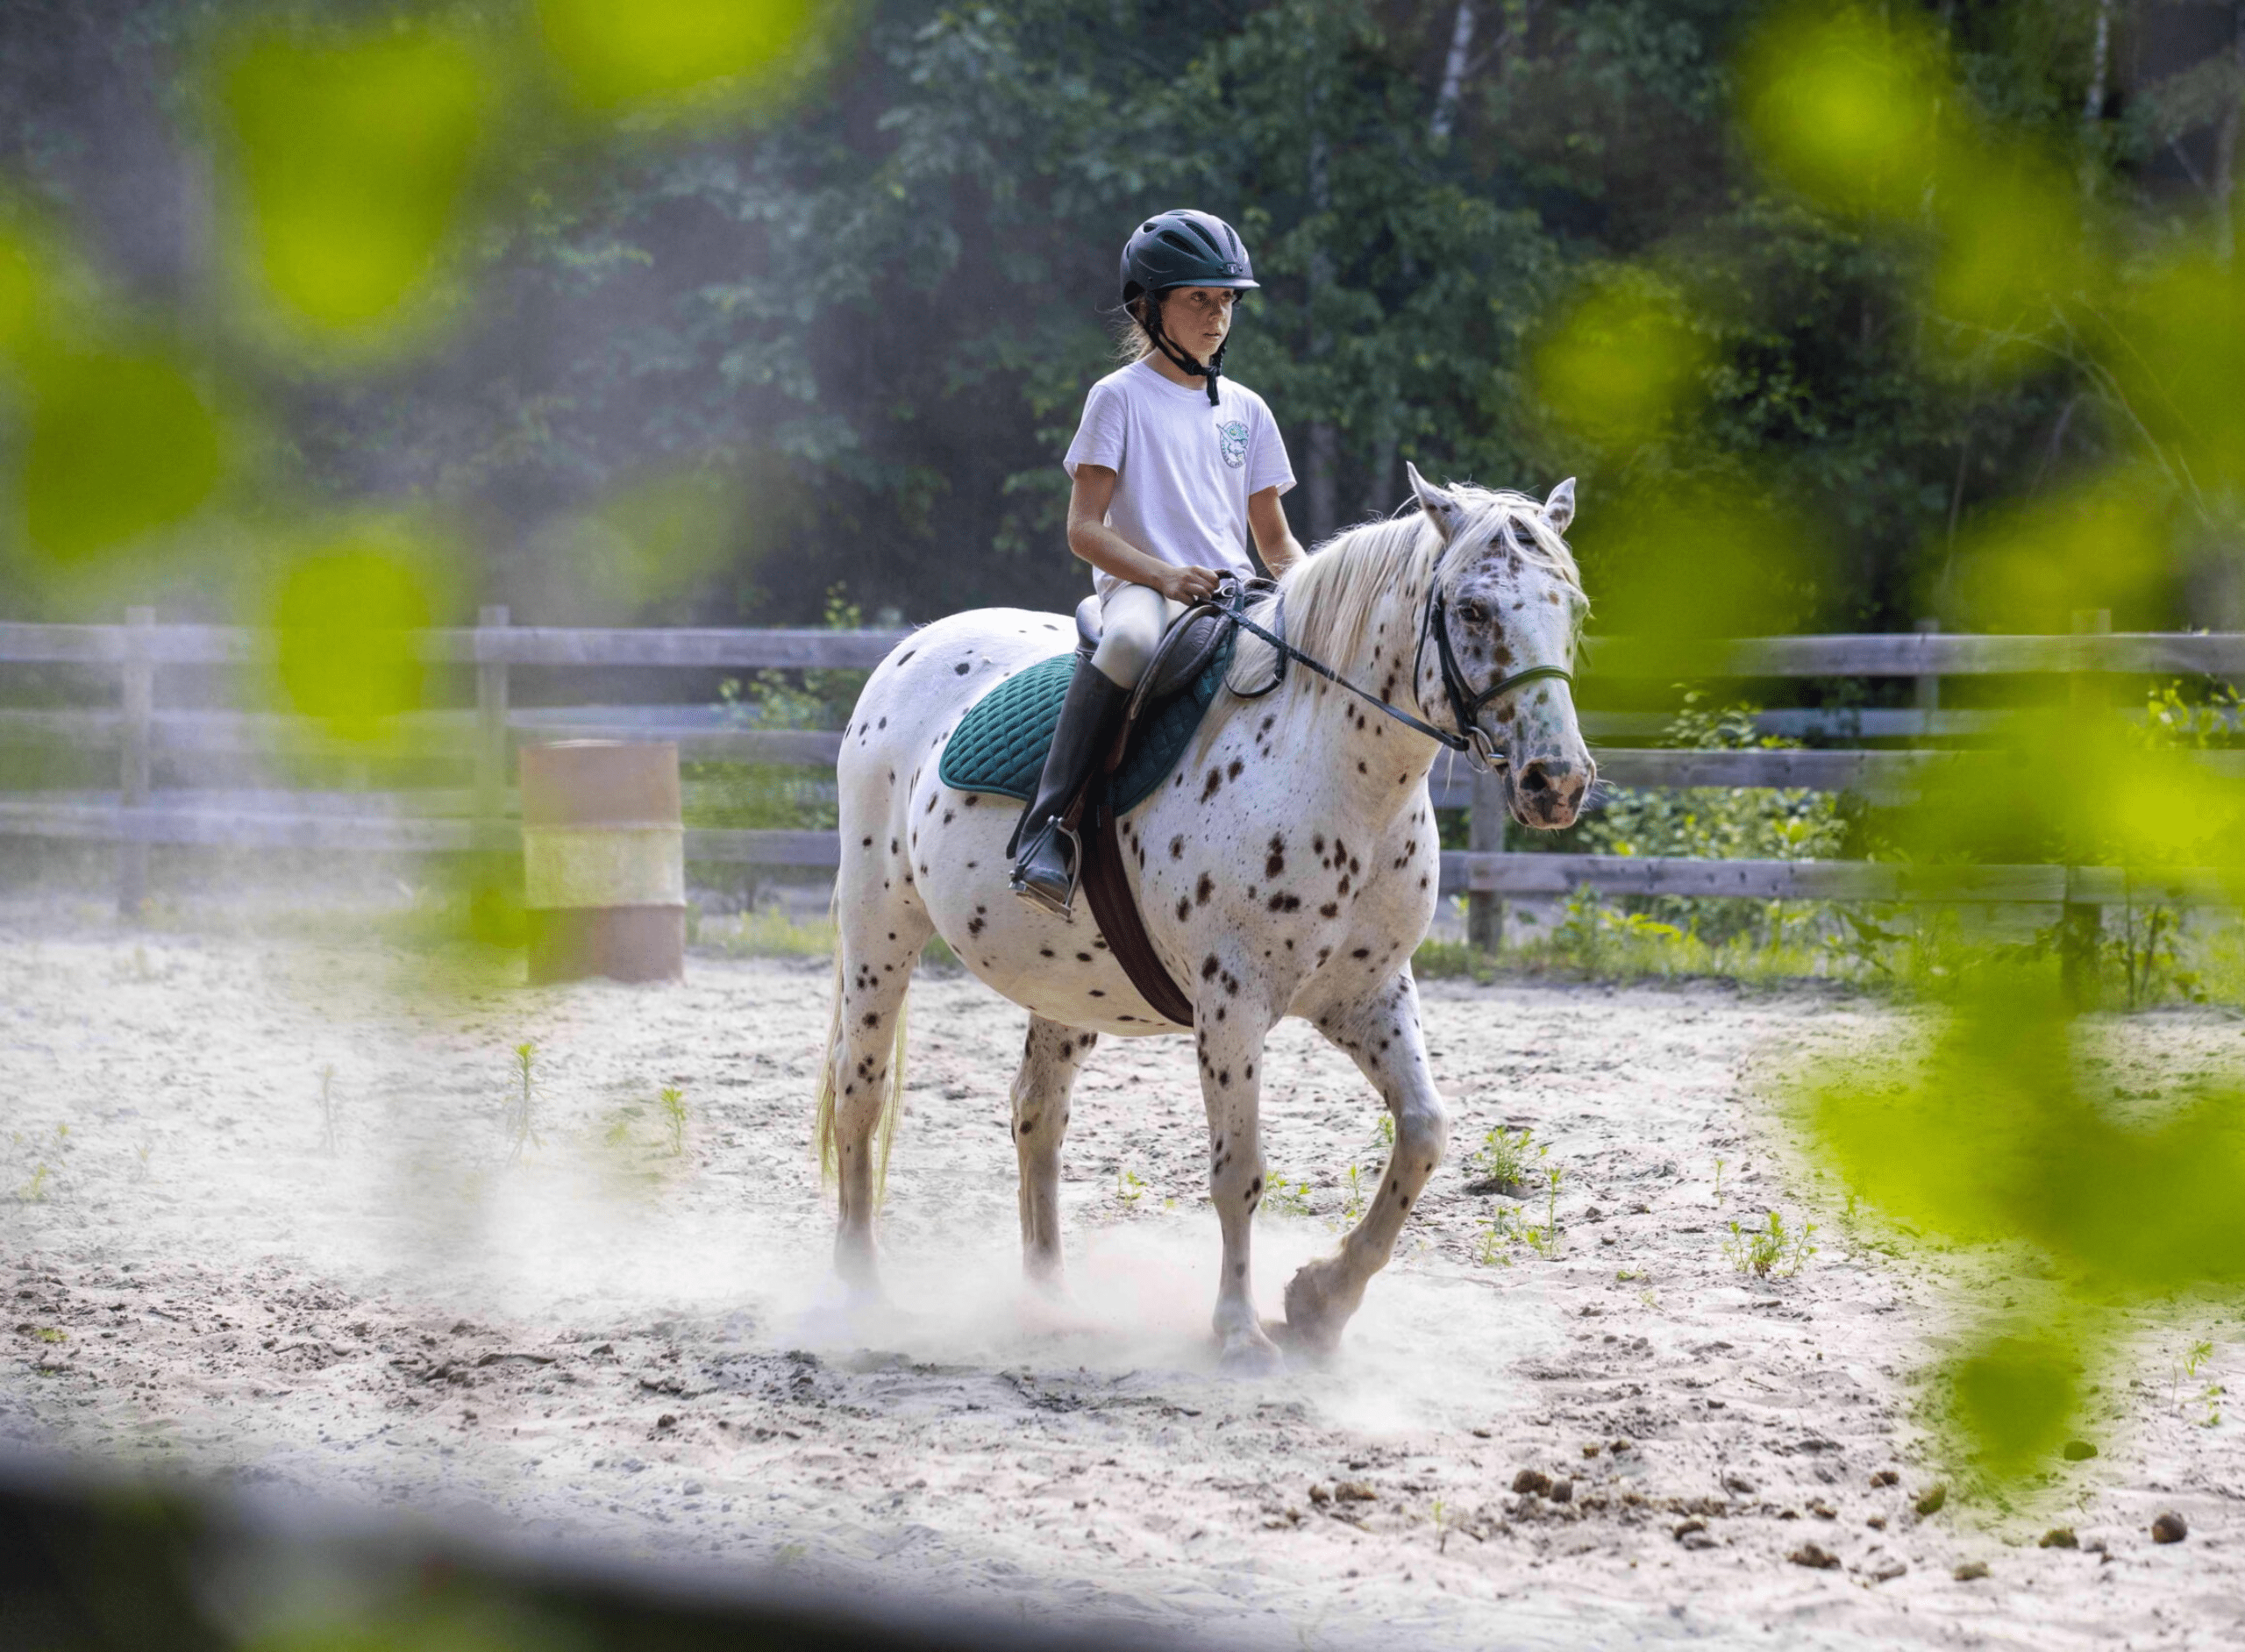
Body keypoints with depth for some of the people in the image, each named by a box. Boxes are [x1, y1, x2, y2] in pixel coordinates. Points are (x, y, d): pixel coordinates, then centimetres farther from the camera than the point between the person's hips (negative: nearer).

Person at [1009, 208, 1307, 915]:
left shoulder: (1246, 410, 18)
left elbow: (1275, 540, 20)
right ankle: (1048, 825, -43)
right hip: (1141, 587, -5)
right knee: (1129, 642, -41)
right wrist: (1164, 574, -21)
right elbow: (1084, 529, -5)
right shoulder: (1120, 398, 3)